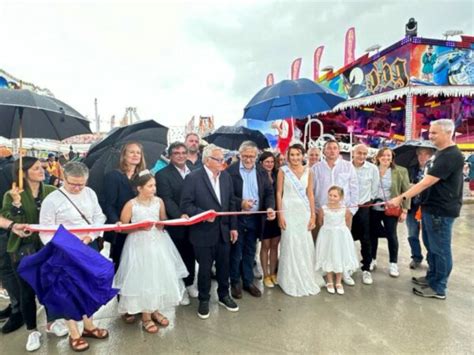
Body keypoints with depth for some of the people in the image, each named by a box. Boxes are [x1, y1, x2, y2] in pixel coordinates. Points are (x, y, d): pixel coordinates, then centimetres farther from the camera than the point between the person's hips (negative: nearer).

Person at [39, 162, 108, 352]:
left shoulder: (90, 193, 1)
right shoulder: (52, 200, -13)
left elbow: (99, 217, 3)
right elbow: (45, 231, -11)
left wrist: (91, 235, -13)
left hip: (90, 248, 5)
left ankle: (88, 326, 37)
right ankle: (74, 334, 26)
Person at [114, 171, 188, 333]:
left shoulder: (159, 201, 1)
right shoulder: (131, 205, -10)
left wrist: (162, 224, -10)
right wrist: (138, 227, -20)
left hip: (158, 243, 4)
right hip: (139, 245, -4)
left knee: (160, 275, 9)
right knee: (142, 278, 4)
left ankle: (155, 310, 30)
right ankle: (145, 315, 23)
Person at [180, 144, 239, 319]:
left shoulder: (226, 176, 3)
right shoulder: (193, 177, -13)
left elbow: (231, 203, 8)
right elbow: (185, 205, -14)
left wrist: (233, 226, 7)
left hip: (223, 231, 5)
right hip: (203, 233, -5)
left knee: (224, 266, 18)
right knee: (205, 268, 11)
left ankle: (224, 295, 40)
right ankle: (204, 300, 33)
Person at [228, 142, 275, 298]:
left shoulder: (262, 172, 3)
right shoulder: (231, 170, -10)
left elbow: (269, 192, 3)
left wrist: (270, 207, -16)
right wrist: (240, 203, -26)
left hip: (255, 218, 4)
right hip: (236, 218, -4)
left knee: (250, 252, 16)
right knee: (236, 252, 10)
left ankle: (248, 281, 31)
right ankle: (235, 283, 27)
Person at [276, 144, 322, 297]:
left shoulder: (308, 172, 6)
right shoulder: (283, 171, -3)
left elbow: (310, 194, 6)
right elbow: (279, 193, -3)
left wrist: (313, 215, 2)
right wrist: (280, 215, -9)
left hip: (304, 211, 3)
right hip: (289, 211, -3)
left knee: (305, 245, 7)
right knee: (290, 245, 3)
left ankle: (305, 280, 26)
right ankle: (292, 282, 18)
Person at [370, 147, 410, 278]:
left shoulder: (401, 171, -3)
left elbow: (406, 191, -3)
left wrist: (404, 210, -7)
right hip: (373, 209, 2)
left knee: (391, 235, 5)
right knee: (372, 234, 11)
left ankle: (393, 263, 21)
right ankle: (372, 260, 28)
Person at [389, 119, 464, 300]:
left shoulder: (451, 156, -21)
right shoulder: (441, 153, 12)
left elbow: (426, 182, -26)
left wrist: (401, 198, -26)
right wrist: (424, 204, 19)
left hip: (441, 210, -10)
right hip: (432, 208, 10)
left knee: (440, 249, 2)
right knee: (431, 246, 19)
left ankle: (438, 288, 15)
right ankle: (432, 277, 34)